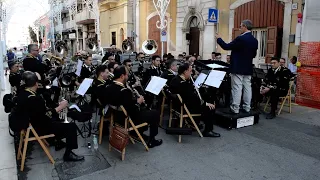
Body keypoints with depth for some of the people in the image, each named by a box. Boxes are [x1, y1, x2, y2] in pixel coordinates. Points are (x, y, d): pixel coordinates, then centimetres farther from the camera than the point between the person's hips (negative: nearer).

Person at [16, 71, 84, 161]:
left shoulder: (21, 94, -2)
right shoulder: (34, 98, -31)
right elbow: (43, 117, -26)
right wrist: (59, 107, -19)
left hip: (30, 123, 10)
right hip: (39, 128, -10)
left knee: (56, 117, 32)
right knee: (71, 126, -10)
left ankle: (59, 143, 38)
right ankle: (68, 154, 2)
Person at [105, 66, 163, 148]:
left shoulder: (109, 88, -6)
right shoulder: (125, 91, -33)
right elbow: (133, 111, -29)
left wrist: (135, 99, 1)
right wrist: (138, 101, -12)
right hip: (130, 119, -9)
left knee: (144, 110, 30)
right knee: (155, 114, 7)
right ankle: (151, 141, 16)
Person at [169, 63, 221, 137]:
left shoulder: (176, 79, 3)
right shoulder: (183, 83, -28)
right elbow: (192, 98, -25)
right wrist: (205, 103, -16)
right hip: (185, 107, -10)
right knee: (210, 107, -7)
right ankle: (208, 131, 4)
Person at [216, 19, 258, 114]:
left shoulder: (240, 38, -16)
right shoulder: (255, 40, 8)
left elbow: (226, 47, -12)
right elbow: (254, 54, 15)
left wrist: (219, 39, 2)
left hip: (238, 68, -7)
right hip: (248, 68, 7)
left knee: (237, 88, -4)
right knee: (247, 87, 10)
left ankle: (235, 108, 0)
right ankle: (247, 107, 16)